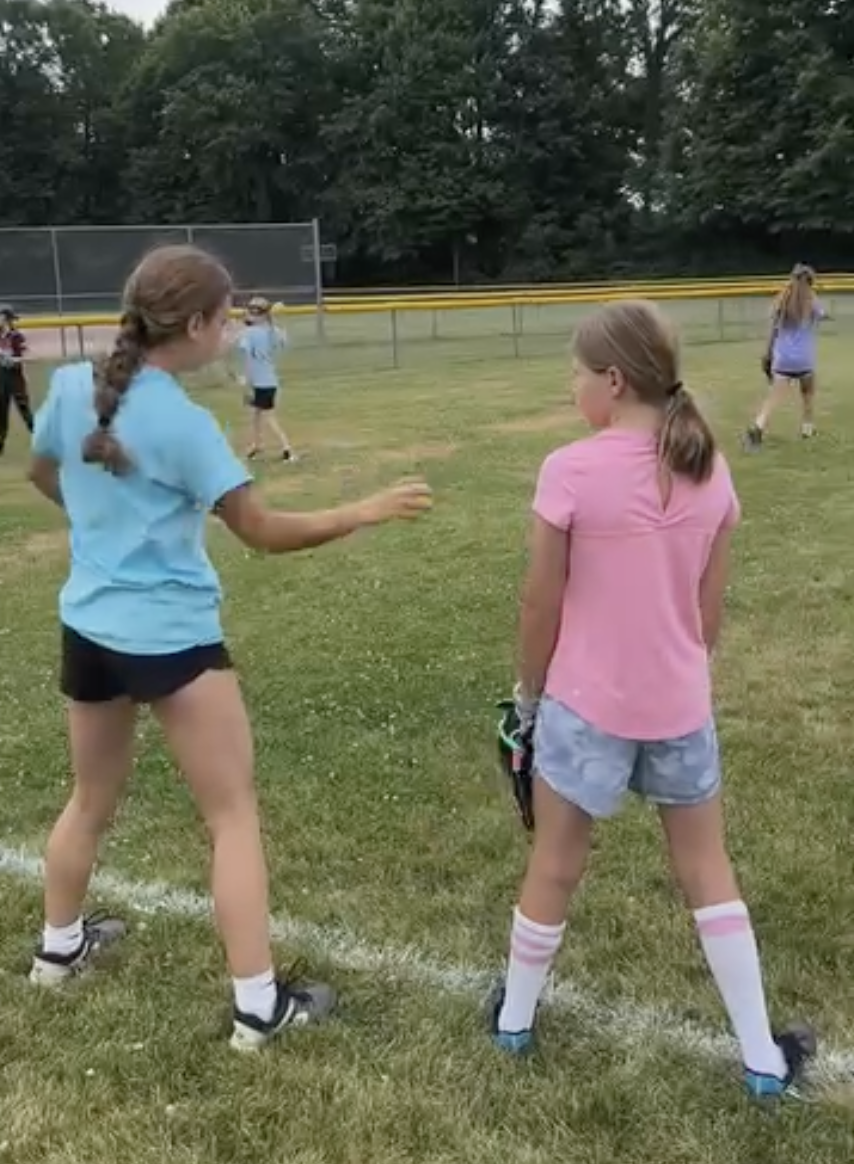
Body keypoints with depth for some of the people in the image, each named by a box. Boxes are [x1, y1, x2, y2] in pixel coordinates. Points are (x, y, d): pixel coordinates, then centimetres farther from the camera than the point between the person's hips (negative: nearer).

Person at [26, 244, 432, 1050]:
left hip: (88, 628, 7)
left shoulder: (70, 386, -1)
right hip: (172, 639, -7)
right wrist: (365, 513, -9)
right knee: (233, 815, 4)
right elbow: (265, 533, -17)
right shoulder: (181, 424, -19)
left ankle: (59, 947, 45)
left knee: (91, 801, 26)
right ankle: (259, 1006, 9)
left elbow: (43, 475, 17)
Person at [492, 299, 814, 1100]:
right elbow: (710, 607, 4)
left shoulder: (572, 471, -17)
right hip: (679, 706, 4)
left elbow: (542, 607, -10)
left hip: (589, 705, -3)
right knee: (708, 871, 18)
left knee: (554, 868, 14)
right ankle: (763, 1058, 26)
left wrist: (530, 692, 6)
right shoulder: (709, 470, -3)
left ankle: (514, 1019, 36)